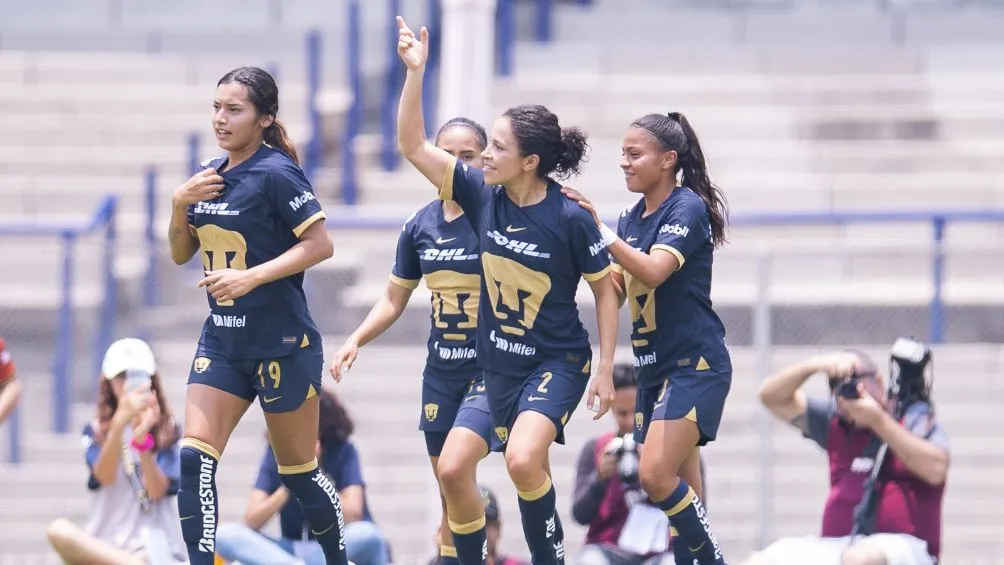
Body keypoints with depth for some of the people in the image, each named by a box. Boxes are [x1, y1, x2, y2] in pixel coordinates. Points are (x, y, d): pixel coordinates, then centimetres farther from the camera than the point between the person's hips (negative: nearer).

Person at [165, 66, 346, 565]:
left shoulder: (275, 174, -14)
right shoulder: (210, 175, 8)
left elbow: (320, 244, -20)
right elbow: (181, 254, 15)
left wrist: (250, 278, -25)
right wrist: (180, 204, -4)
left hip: (282, 345, -7)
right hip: (222, 341, 7)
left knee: (298, 471, 6)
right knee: (193, 460, -9)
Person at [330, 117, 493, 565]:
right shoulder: (420, 226, 6)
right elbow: (394, 300, 14)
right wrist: (357, 339, 0)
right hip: (441, 372, 5)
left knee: (454, 468, -24)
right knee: (450, 493, 8)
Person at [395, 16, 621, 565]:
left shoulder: (570, 219, -19)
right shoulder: (481, 193, -6)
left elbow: (605, 289, -7)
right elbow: (412, 146, -3)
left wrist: (606, 369, -8)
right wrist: (415, 72, -15)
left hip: (558, 360, -6)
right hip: (499, 363, 6)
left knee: (523, 460, -25)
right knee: (530, 474, 10)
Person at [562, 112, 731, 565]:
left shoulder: (688, 208, -13)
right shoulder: (632, 217, 10)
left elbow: (653, 272, -27)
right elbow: (620, 288, 17)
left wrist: (599, 230, -34)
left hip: (696, 364, -8)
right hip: (654, 369, 8)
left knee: (656, 475, -20)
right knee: (679, 491, 7)